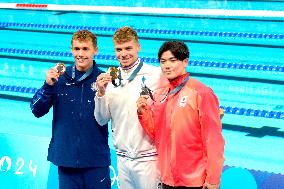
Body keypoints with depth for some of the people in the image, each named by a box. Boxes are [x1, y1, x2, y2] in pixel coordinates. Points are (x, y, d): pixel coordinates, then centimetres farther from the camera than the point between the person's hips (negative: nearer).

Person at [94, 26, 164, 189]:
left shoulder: (156, 74, -9)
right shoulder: (111, 78, 7)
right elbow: (102, 120, 7)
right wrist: (101, 92, -7)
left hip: (148, 157, -5)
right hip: (123, 158, 5)